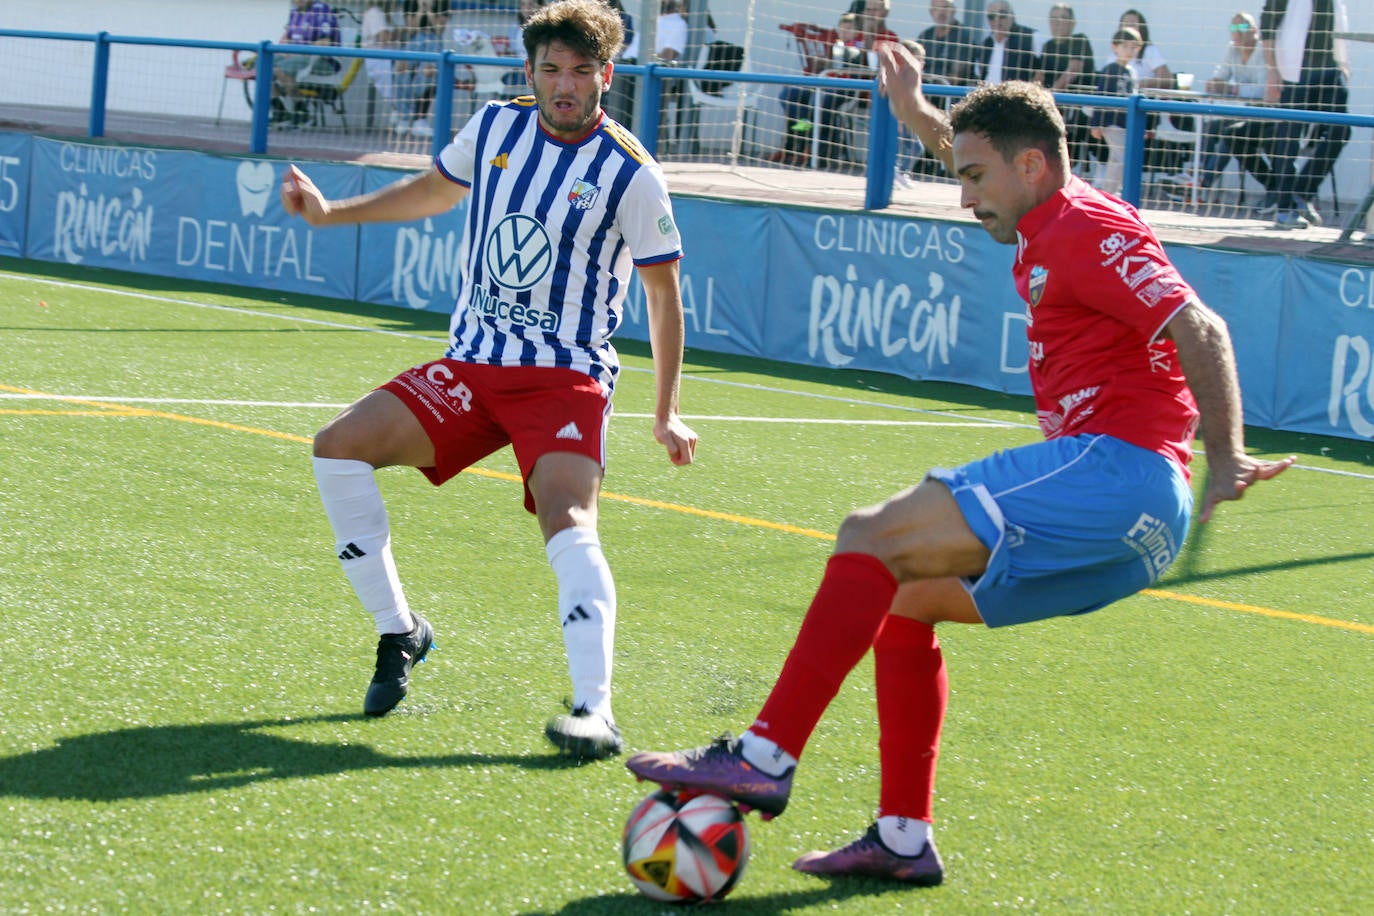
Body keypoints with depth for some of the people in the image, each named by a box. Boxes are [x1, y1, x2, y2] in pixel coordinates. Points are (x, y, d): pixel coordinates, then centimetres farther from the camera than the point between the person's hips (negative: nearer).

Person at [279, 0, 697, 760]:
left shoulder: (628, 172, -8)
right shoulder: (495, 128, 4)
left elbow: (663, 290, 1)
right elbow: (435, 190, 27)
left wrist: (664, 414, -1)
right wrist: (329, 213, 22)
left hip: (565, 379, -5)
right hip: (470, 367, 5)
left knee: (567, 519, -29)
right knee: (338, 448, -11)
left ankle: (595, 710, -39)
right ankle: (398, 632, 3)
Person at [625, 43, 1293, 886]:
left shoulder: (1084, 231, -7)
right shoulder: (1053, 231, 24)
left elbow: (1201, 332, -19)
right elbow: (992, 158, 50)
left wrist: (1225, 461, -28)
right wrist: (922, 118, 48)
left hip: (1116, 468, -11)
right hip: (1131, 522, 11)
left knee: (874, 539, -17)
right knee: (902, 596, 17)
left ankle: (766, 757, -22)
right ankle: (903, 839, 14)